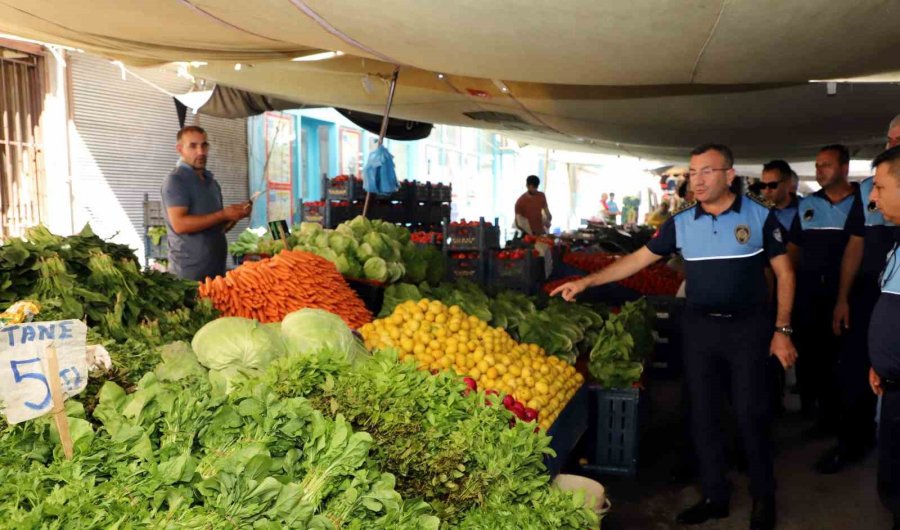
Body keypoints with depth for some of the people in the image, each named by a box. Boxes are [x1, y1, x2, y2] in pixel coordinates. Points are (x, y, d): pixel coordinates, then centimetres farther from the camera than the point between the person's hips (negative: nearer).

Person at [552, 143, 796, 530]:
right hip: (699, 327, 3)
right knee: (703, 414, 9)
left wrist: (782, 330, -6)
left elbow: (784, 272, -1)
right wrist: (586, 282, -5)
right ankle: (715, 496, 25)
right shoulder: (680, 222, 1)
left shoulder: (760, 217, -5)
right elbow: (639, 259, 3)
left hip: (748, 326, -3)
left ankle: (764, 497, 25)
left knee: (750, 414, 4)